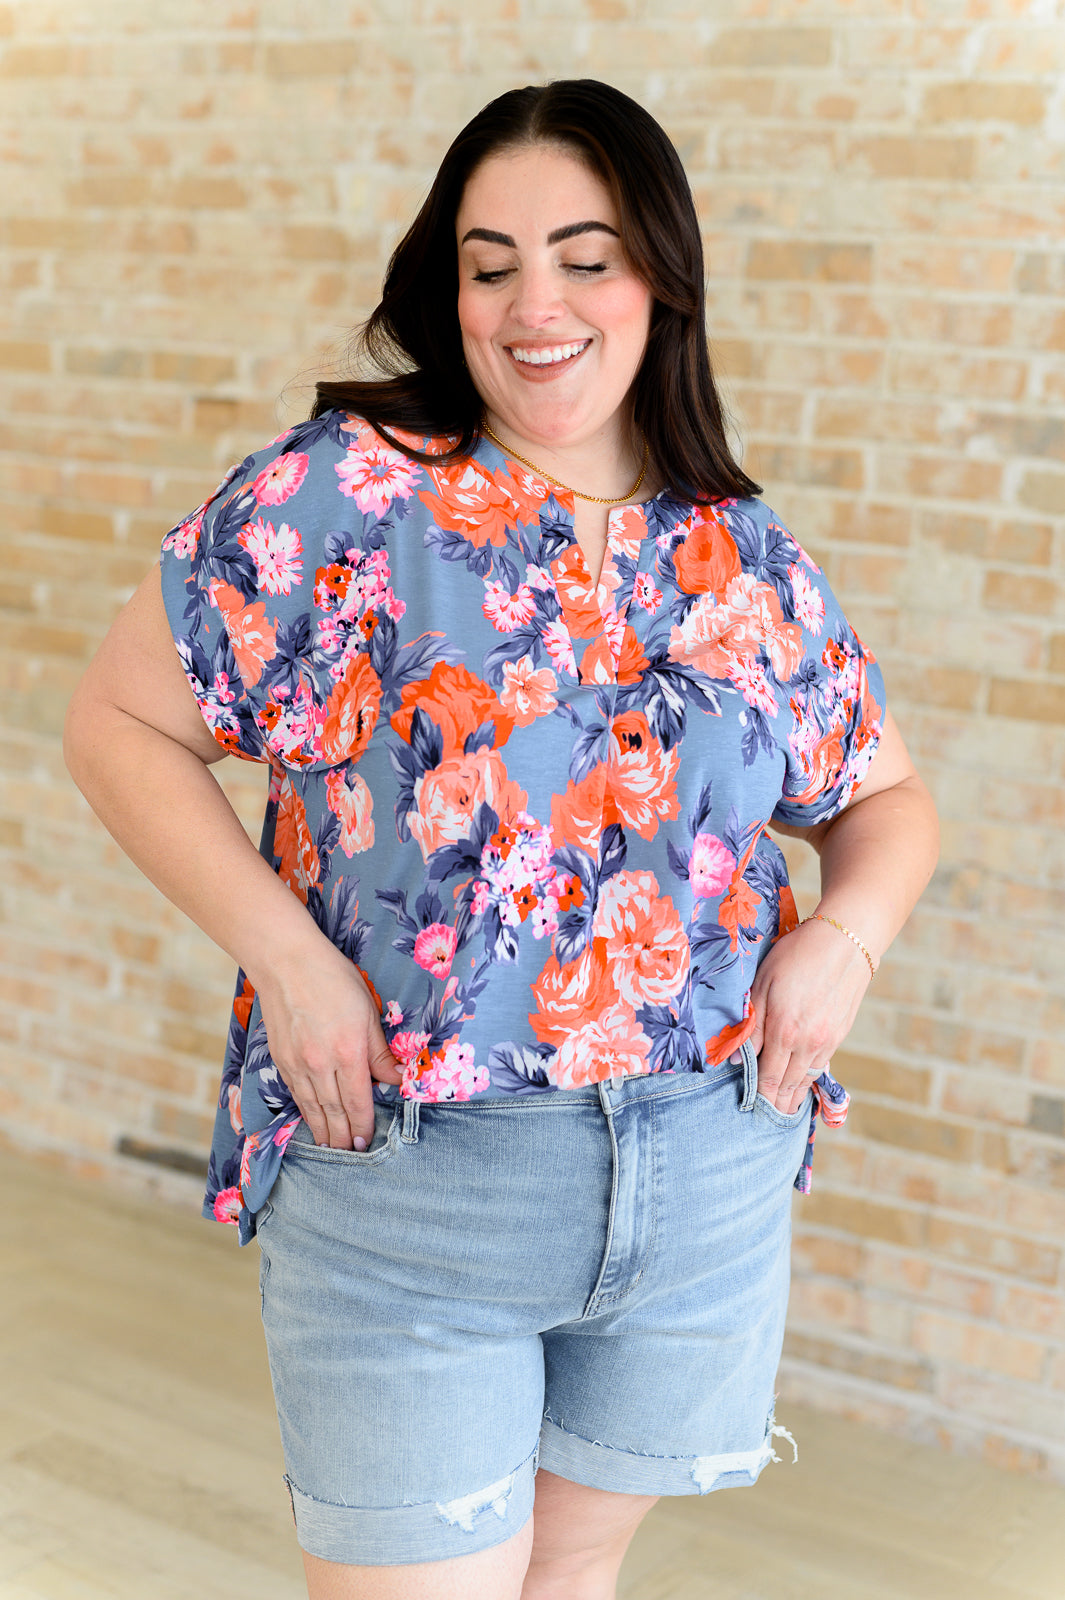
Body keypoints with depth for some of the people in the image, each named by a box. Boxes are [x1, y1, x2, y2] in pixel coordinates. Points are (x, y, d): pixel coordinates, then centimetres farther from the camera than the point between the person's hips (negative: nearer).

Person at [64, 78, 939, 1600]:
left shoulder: (752, 566, 3)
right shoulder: (339, 494, -9)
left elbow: (885, 798, 15)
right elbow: (123, 723, -4)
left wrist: (850, 928, -6)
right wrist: (282, 951, -16)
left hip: (711, 1191, 4)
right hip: (401, 1184, -3)